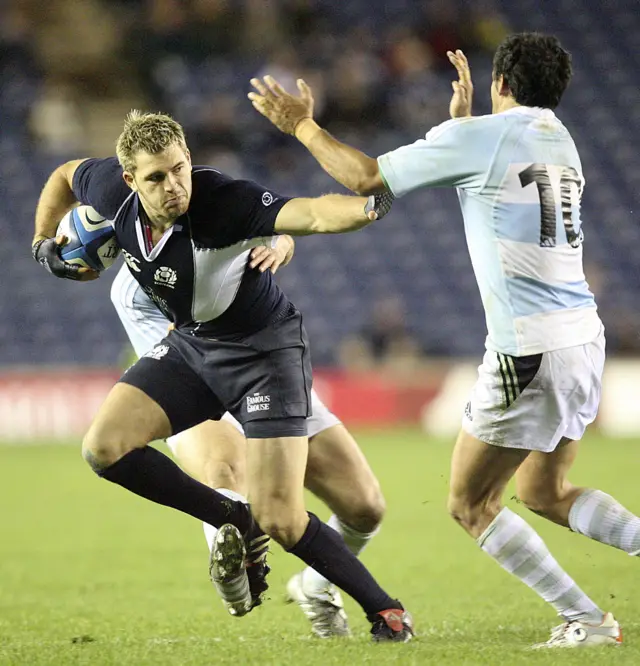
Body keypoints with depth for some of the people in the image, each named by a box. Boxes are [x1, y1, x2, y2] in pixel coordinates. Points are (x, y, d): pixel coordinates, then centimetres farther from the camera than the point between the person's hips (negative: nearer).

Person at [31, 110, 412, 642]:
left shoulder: (224, 201, -34)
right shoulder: (110, 190, -15)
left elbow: (308, 214, -51)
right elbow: (65, 175, 10)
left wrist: (367, 208, -69)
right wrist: (44, 243, 8)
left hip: (264, 350, -6)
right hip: (191, 345, 7)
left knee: (280, 522, -14)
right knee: (104, 447, -11)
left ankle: (386, 611, 7)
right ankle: (234, 522, 7)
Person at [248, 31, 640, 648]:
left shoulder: (476, 137, -7)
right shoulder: (559, 141, 15)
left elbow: (365, 177, -1)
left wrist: (302, 126, 12)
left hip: (528, 353, -8)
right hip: (583, 337, 8)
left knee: (470, 503, 6)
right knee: (542, 491, 22)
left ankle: (585, 620, 0)